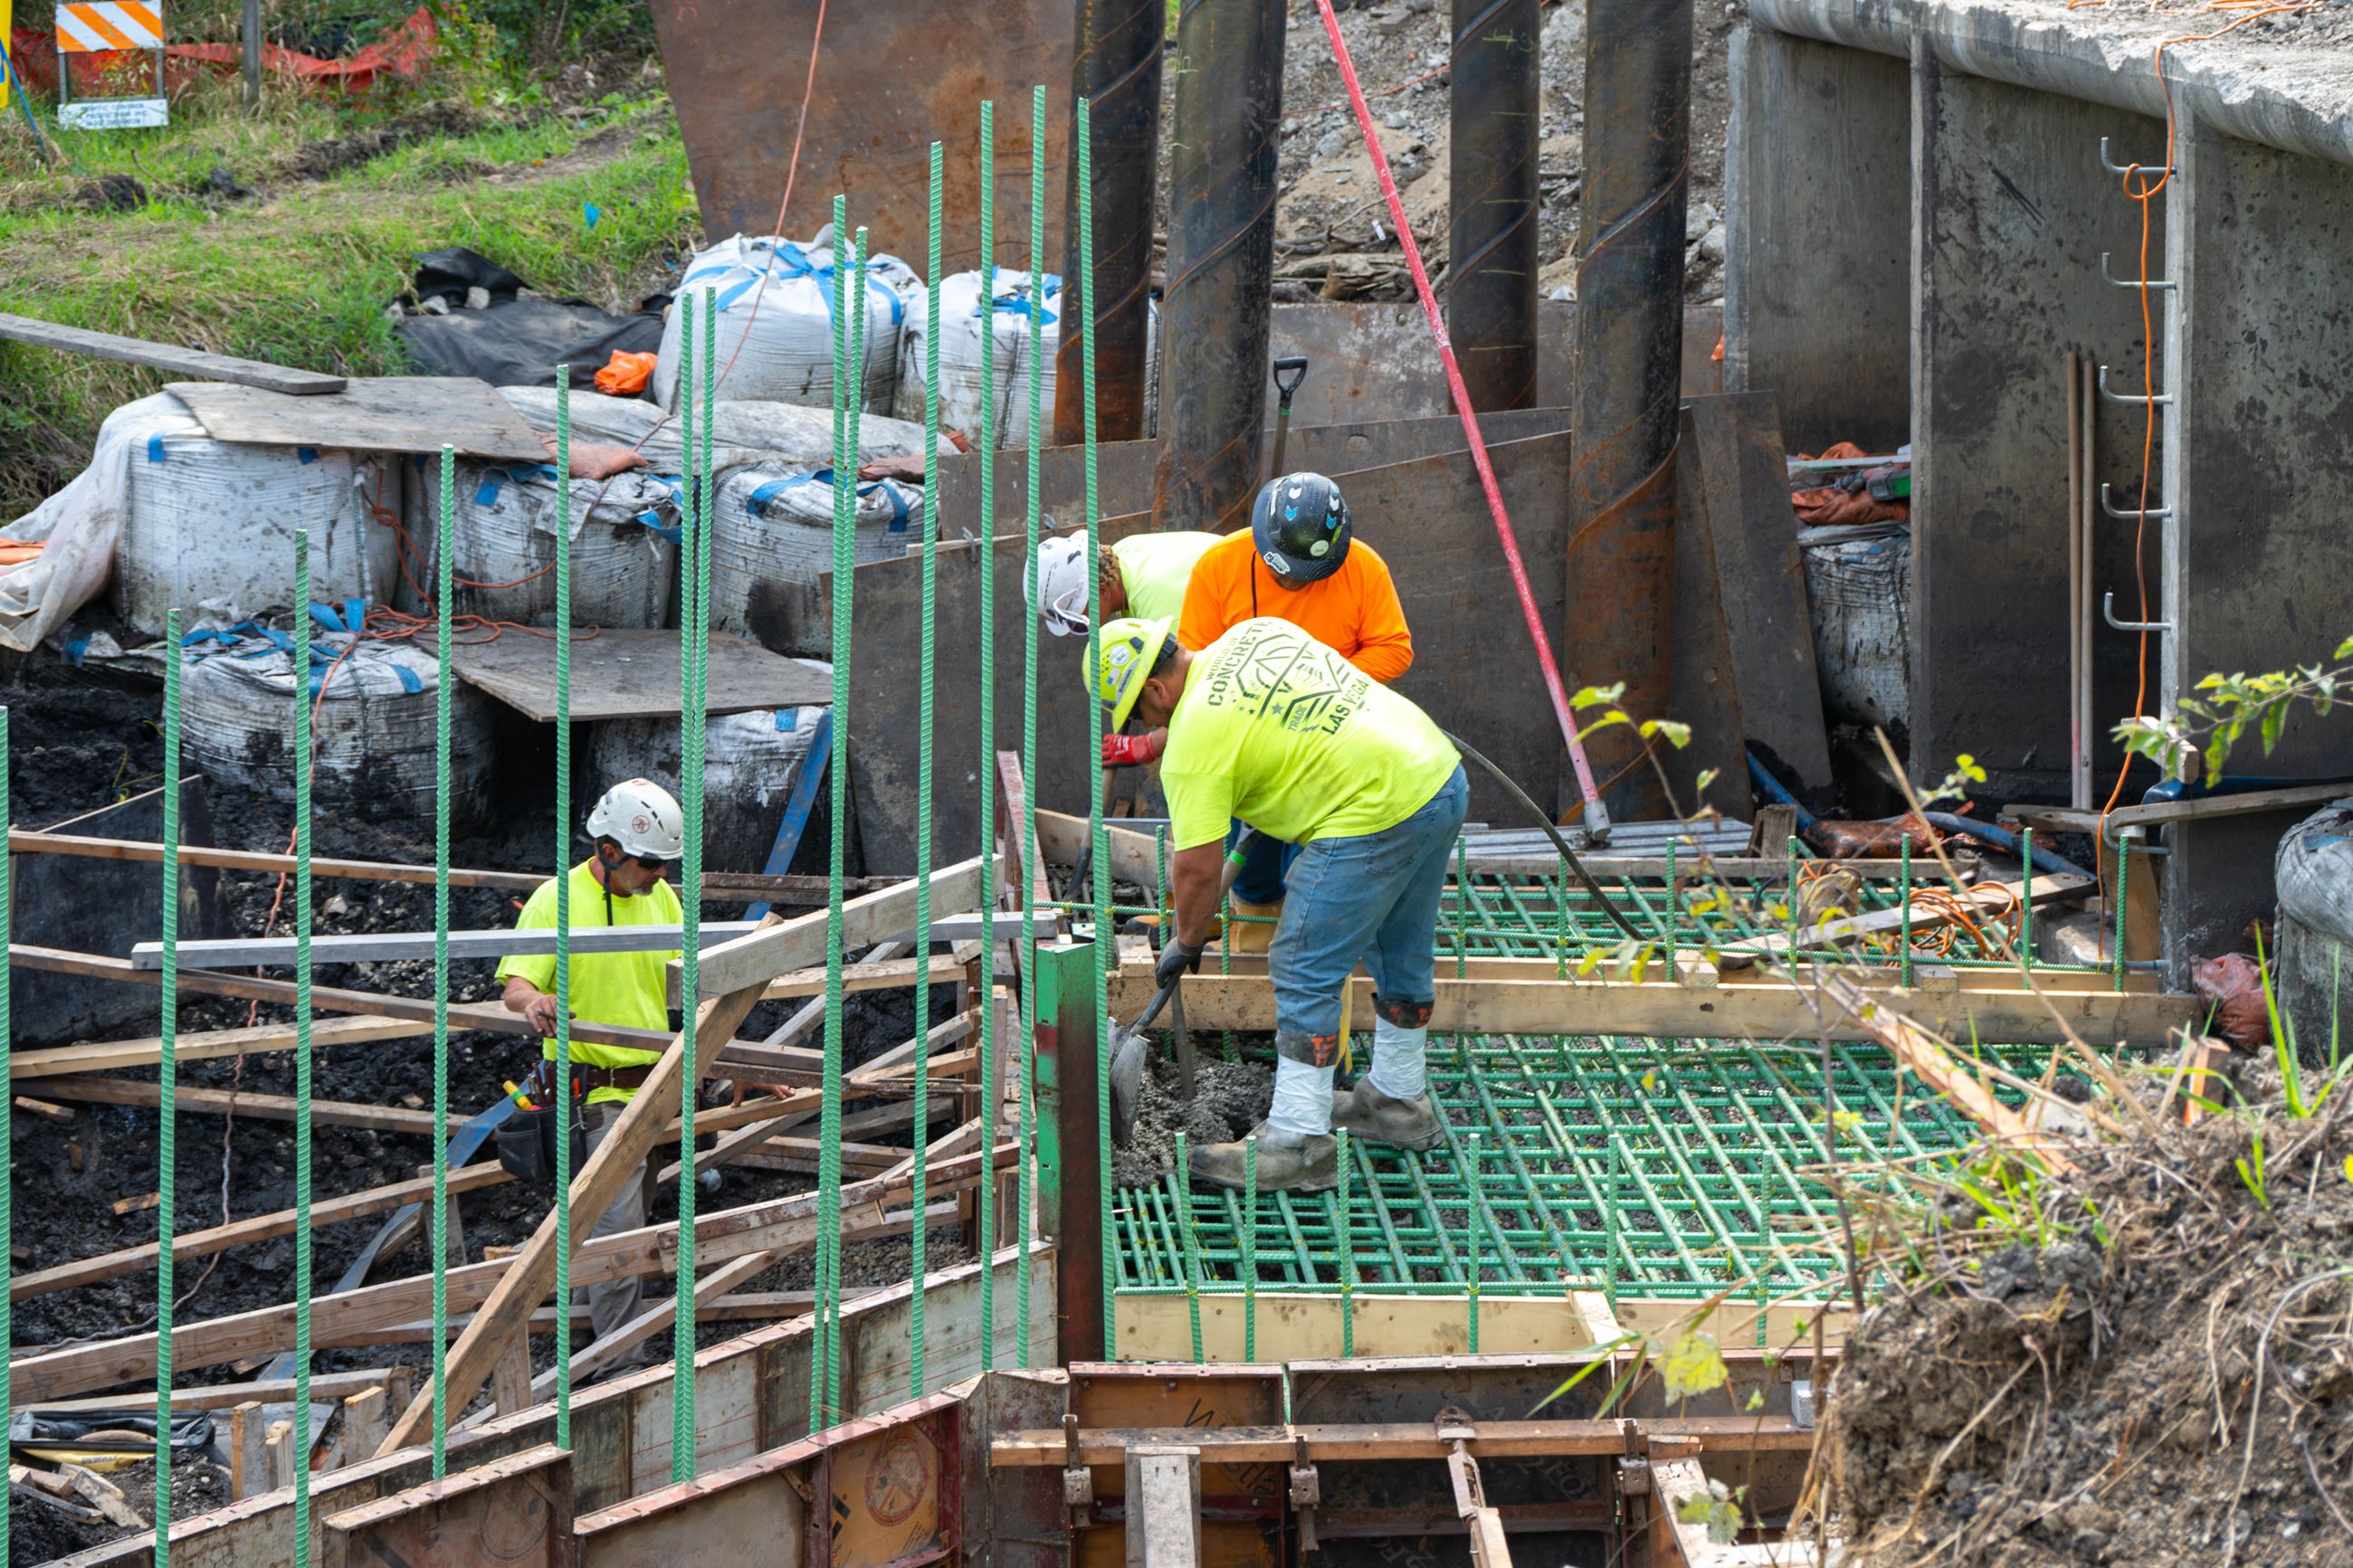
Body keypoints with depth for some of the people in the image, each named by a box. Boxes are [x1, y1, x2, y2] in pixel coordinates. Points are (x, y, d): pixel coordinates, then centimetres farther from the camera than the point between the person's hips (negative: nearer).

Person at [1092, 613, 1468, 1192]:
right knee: (1401, 952, 24)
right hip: (1444, 775, 10)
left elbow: (1198, 867, -8)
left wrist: (1186, 943, 9)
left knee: (1305, 975, -1)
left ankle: (1297, 1143, 2)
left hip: (1374, 815, -9)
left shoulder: (1196, 736, -9)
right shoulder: (1255, 630, 13)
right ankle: (1399, 1101, 39)